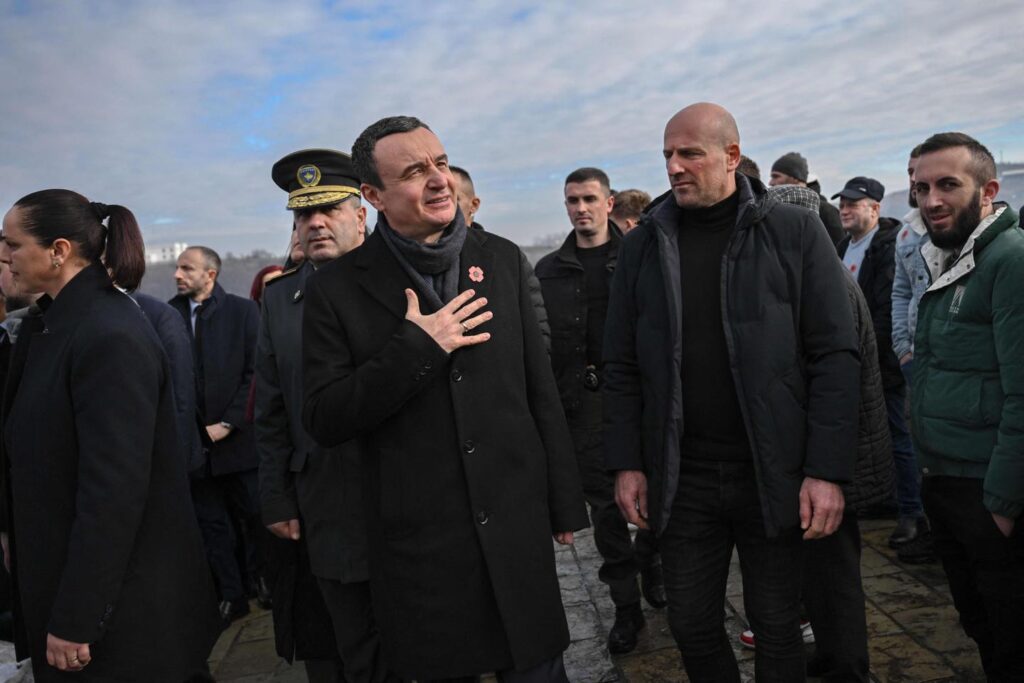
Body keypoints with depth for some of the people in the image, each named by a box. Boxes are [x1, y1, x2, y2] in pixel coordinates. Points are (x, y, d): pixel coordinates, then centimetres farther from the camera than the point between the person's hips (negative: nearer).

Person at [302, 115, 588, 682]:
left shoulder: (502, 259, 4)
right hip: (419, 545, -2)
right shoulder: (337, 289, -5)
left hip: (517, 526, 2)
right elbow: (323, 421, -8)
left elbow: (540, 389, 7)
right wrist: (414, 349, -18)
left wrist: (564, 504, 9)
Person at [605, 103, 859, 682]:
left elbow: (836, 356, -6)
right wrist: (627, 463, 1)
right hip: (680, 480, 2)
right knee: (692, 627, 12)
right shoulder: (643, 246, 5)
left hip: (774, 476, -2)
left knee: (777, 628, 12)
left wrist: (827, 471, -11)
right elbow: (623, 367, 6)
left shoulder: (795, 233, -3)